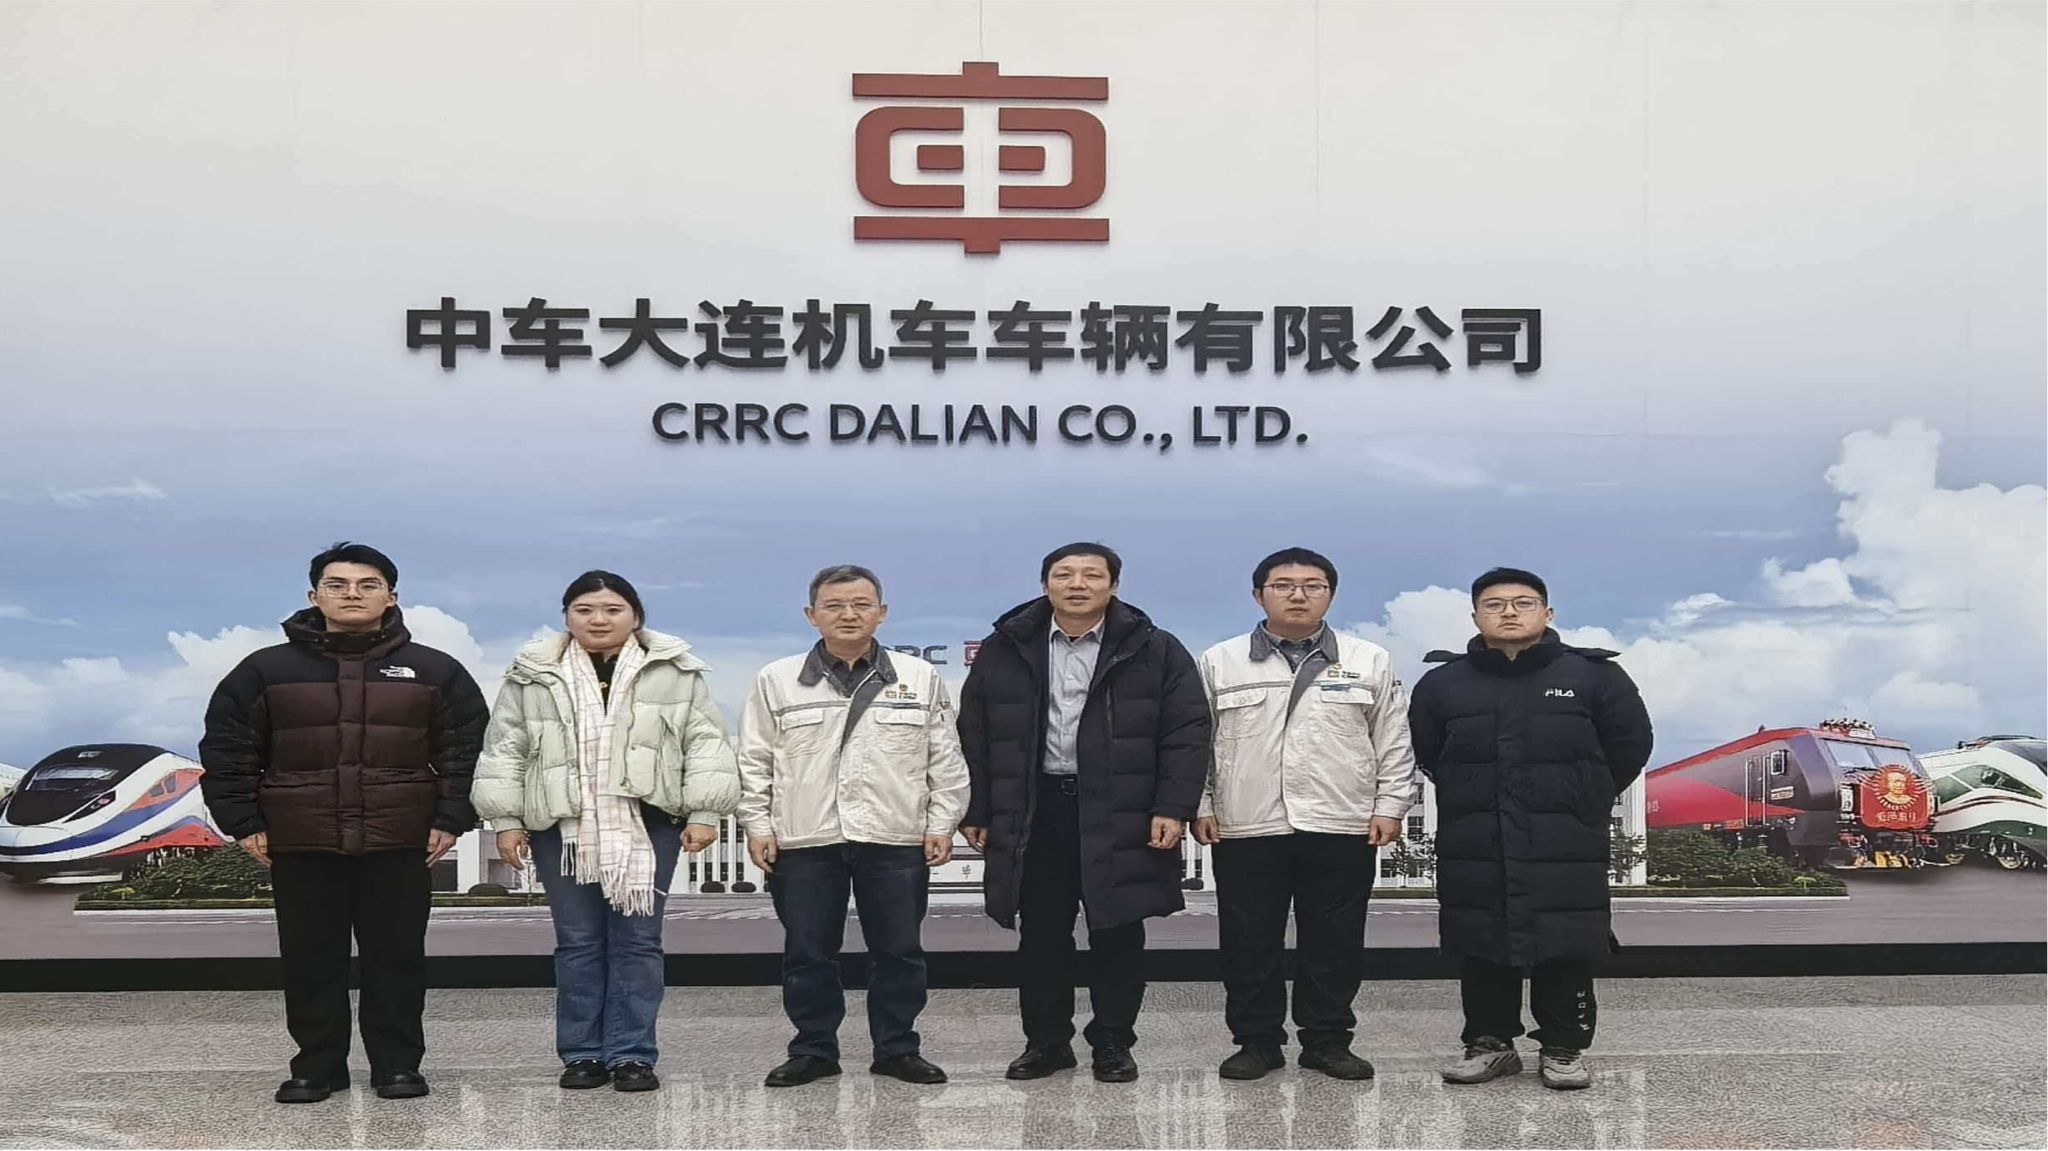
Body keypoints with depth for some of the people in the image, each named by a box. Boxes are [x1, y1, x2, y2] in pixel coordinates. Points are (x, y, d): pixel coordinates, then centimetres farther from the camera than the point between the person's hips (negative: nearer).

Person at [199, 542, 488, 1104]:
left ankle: (397, 1064, 16)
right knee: (310, 960, 6)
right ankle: (316, 1066, 18)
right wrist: (243, 823, -1)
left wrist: (451, 819, -4)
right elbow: (226, 750, 6)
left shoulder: (436, 672, 4)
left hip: (399, 845, 0)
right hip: (300, 846, 0)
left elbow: (467, 750, 4)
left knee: (397, 957, 5)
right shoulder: (266, 671, 3)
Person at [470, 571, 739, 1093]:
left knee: (637, 940, 2)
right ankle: (582, 1054, 15)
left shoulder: (676, 672, 3)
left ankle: (632, 1054, 9)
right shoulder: (533, 675, 6)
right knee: (577, 942, 6)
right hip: (563, 828, 1)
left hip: (647, 825, -1)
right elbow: (505, 751, 8)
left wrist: (704, 812, -5)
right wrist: (506, 820, 3)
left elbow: (705, 743, 2)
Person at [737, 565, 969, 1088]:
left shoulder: (920, 678, 5)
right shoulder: (776, 681, 4)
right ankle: (813, 1050, 19)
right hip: (803, 842, 0)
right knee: (807, 954, 6)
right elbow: (754, 761, 7)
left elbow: (945, 760, 7)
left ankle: (897, 1049, 19)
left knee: (899, 951, 7)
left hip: (897, 841, 0)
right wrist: (757, 825, 1)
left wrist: (942, 823, 1)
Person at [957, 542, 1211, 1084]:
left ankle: (1113, 1044, 17)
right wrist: (975, 811, 4)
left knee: (1118, 934, 4)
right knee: (1041, 936, 8)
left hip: (1119, 819, -1)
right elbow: (974, 736, 9)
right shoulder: (1003, 652, 7)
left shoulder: (1155, 652, 1)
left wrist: (1173, 808, -11)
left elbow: (1186, 733, -2)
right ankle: (1045, 1041, 20)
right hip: (1033, 815, 2)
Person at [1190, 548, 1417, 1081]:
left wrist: (1390, 806, 0)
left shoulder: (1370, 662, 7)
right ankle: (1256, 1041, 15)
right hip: (1246, 828, 0)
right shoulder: (1220, 663, 7)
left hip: (1341, 827, 0)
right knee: (1248, 941, 3)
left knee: (1334, 941, 5)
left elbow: (1394, 743, 8)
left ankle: (1327, 1040, 17)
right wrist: (1200, 806, 2)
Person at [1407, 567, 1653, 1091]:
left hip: (1566, 851, -2)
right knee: (1481, 952, 7)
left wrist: (1581, 802, 11)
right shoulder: (1441, 684, 3)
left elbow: (1630, 745, 6)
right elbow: (1426, 754, 15)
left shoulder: (1595, 676, -2)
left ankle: (1565, 1048, 16)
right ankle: (1489, 1043, 21)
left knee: (1567, 952, 2)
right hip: (1473, 850, 2)